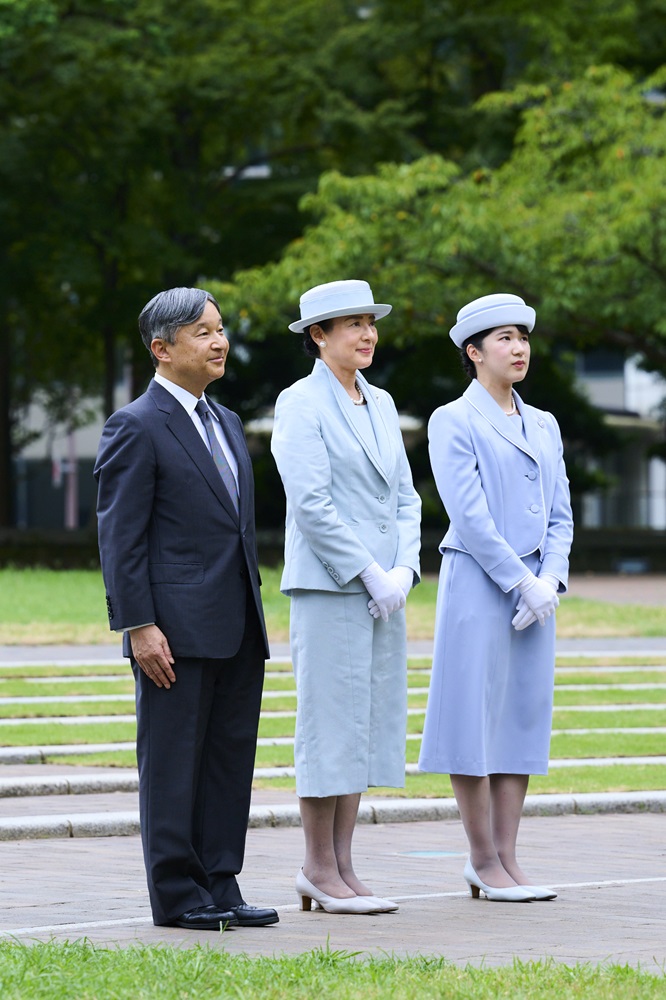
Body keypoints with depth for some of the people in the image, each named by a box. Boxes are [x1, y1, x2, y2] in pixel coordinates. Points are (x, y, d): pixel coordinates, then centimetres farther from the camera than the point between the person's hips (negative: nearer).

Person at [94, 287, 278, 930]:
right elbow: (120, 536, -11)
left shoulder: (226, 423, 18)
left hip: (237, 630, 8)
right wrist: (139, 627, -17)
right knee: (173, 762, -1)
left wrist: (253, 613, 18)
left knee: (231, 758, 8)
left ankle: (219, 888, 14)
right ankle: (177, 895, 4)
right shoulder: (136, 428, -7)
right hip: (177, 629, -8)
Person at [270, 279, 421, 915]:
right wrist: (369, 573, -14)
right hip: (328, 587, -7)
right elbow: (311, 503, -14)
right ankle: (320, 868, 0)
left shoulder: (380, 404, 16)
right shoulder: (300, 404, -6)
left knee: (368, 723, 7)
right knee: (330, 723, -5)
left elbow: (404, 496, 15)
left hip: (384, 589, 7)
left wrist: (403, 570, 0)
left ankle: (340, 867, 11)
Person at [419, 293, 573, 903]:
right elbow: (470, 515, -11)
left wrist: (549, 581, -4)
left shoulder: (544, 426, 16)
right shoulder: (453, 423, -4)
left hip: (535, 591, 6)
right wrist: (520, 582, -14)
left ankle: (506, 859, 9)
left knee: (525, 716, 5)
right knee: (475, 715, -4)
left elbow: (560, 514, 12)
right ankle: (484, 860, 1)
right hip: (478, 582, -6)